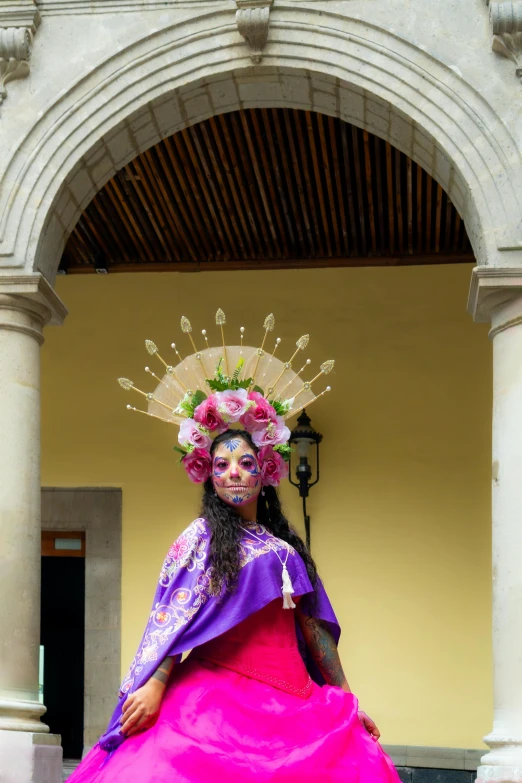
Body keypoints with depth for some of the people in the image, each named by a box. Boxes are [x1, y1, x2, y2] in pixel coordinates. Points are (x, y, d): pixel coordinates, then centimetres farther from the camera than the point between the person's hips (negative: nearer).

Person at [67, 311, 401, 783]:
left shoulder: (286, 546, 18)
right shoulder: (202, 537, 4)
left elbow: (314, 628, 19)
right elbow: (175, 619, -6)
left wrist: (349, 702, 18)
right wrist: (154, 687, -18)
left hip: (289, 700, 5)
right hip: (222, 698, -5)